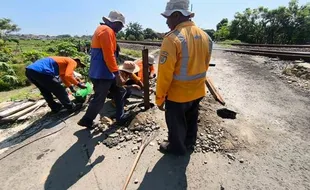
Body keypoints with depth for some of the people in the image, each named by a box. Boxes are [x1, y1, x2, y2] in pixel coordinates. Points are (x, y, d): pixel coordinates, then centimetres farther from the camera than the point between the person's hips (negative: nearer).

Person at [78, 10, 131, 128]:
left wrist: (115, 73, 21)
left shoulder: (104, 30, 20)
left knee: (119, 92, 15)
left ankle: (121, 117, 23)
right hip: (102, 74, -11)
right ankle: (86, 121, 22)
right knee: (99, 100, 2)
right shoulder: (107, 31, -13)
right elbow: (109, 56, -22)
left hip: (105, 72, 11)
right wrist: (117, 74, -20)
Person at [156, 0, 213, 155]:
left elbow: (165, 74, -22)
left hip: (177, 94, -7)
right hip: (197, 91, 8)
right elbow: (205, 66, 10)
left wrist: (160, 97, -11)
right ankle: (189, 142, 49)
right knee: (191, 119, 27)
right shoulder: (205, 36, 2)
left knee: (176, 124, 16)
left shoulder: (172, 39, -22)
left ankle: (177, 147, 38)